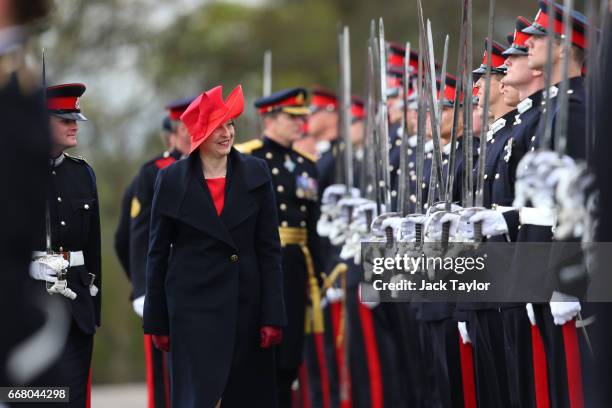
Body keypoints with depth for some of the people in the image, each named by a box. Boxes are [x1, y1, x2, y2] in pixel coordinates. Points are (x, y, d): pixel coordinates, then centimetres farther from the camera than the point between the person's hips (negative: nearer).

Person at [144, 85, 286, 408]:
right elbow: (158, 253, 4)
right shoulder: (172, 180, 0)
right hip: (193, 305, -2)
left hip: (245, 305, 2)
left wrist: (273, 316, -4)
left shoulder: (256, 174, 3)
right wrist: (156, 322, 3)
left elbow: (269, 248, 2)